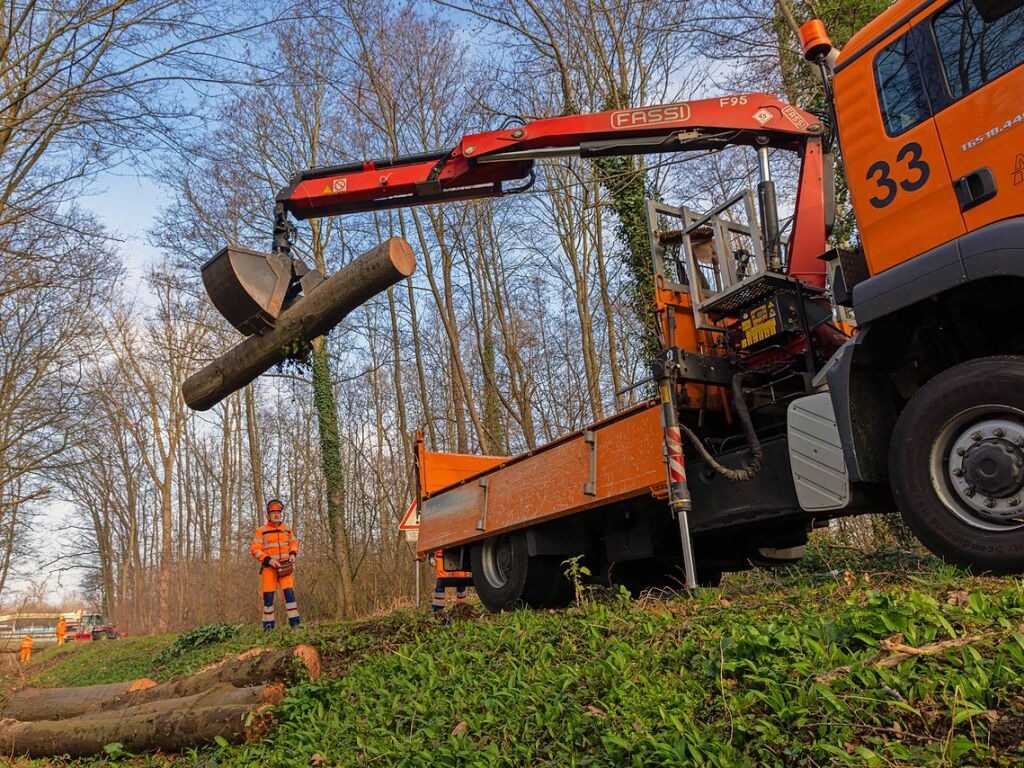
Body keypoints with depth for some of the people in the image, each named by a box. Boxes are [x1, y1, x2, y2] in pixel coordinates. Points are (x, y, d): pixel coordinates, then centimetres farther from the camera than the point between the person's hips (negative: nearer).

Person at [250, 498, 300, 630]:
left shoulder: (287, 530, 12)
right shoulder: (262, 530, 0)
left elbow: (294, 543, 22)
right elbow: (255, 549, -4)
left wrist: (293, 554, 1)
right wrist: (268, 559, -16)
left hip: (285, 567, 2)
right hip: (269, 567, -2)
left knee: (289, 592, -9)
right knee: (268, 595, -1)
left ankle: (294, 622, -7)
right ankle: (268, 624, 10)